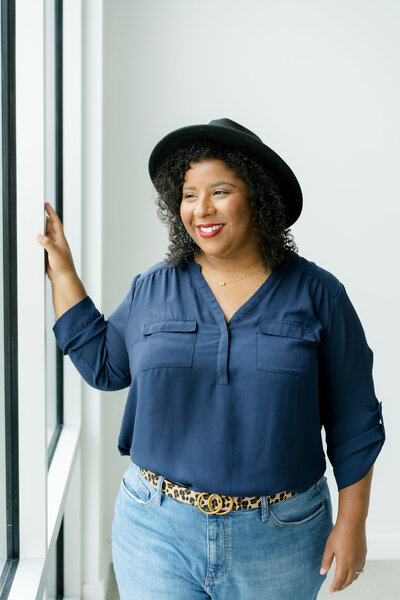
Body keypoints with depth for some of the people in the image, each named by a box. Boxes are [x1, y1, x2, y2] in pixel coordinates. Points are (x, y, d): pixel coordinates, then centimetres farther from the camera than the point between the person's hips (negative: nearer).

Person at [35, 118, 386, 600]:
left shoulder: (317, 294, -4)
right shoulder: (151, 289, 1)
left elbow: (353, 422, -1)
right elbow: (102, 364, 14)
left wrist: (351, 522, -2)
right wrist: (62, 271, 11)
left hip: (278, 540, -1)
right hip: (157, 528, 1)